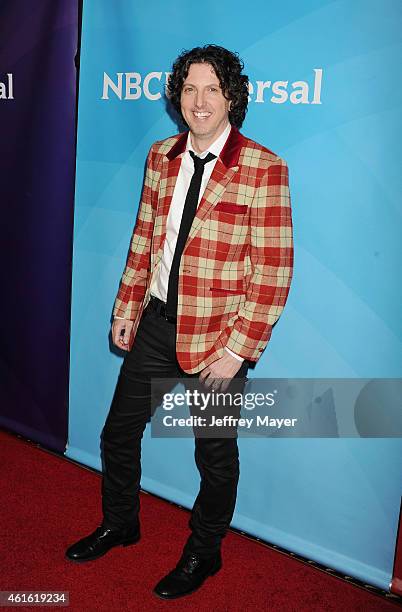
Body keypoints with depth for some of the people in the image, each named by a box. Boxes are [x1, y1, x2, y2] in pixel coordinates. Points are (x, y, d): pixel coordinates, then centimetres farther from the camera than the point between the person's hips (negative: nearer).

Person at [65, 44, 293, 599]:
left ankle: (204, 552, 39)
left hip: (218, 341, -5)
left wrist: (239, 348, -16)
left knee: (216, 452, 13)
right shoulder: (161, 157, 4)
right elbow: (143, 239, 11)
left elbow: (274, 270, -15)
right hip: (157, 324, 6)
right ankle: (119, 523, 45)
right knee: (119, 430, 18)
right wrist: (126, 309, 9)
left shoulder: (264, 169, -14)